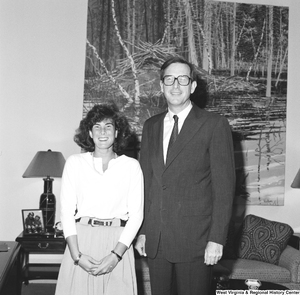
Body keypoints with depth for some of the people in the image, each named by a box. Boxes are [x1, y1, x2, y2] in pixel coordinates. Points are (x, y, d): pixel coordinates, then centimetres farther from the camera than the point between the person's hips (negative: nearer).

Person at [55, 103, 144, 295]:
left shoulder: (131, 165, 3)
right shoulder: (75, 163, 4)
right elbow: (67, 210, 1)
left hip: (118, 242, 0)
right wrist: (77, 256, -9)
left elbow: (136, 214, -1)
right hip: (81, 239, 0)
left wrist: (116, 255, -11)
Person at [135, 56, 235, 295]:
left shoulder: (215, 125, -4)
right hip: (155, 239, 4)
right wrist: (142, 230, 9)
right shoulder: (151, 126, 11)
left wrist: (217, 239, -12)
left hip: (195, 240, -4)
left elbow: (224, 185, -7)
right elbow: (145, 181, 13)